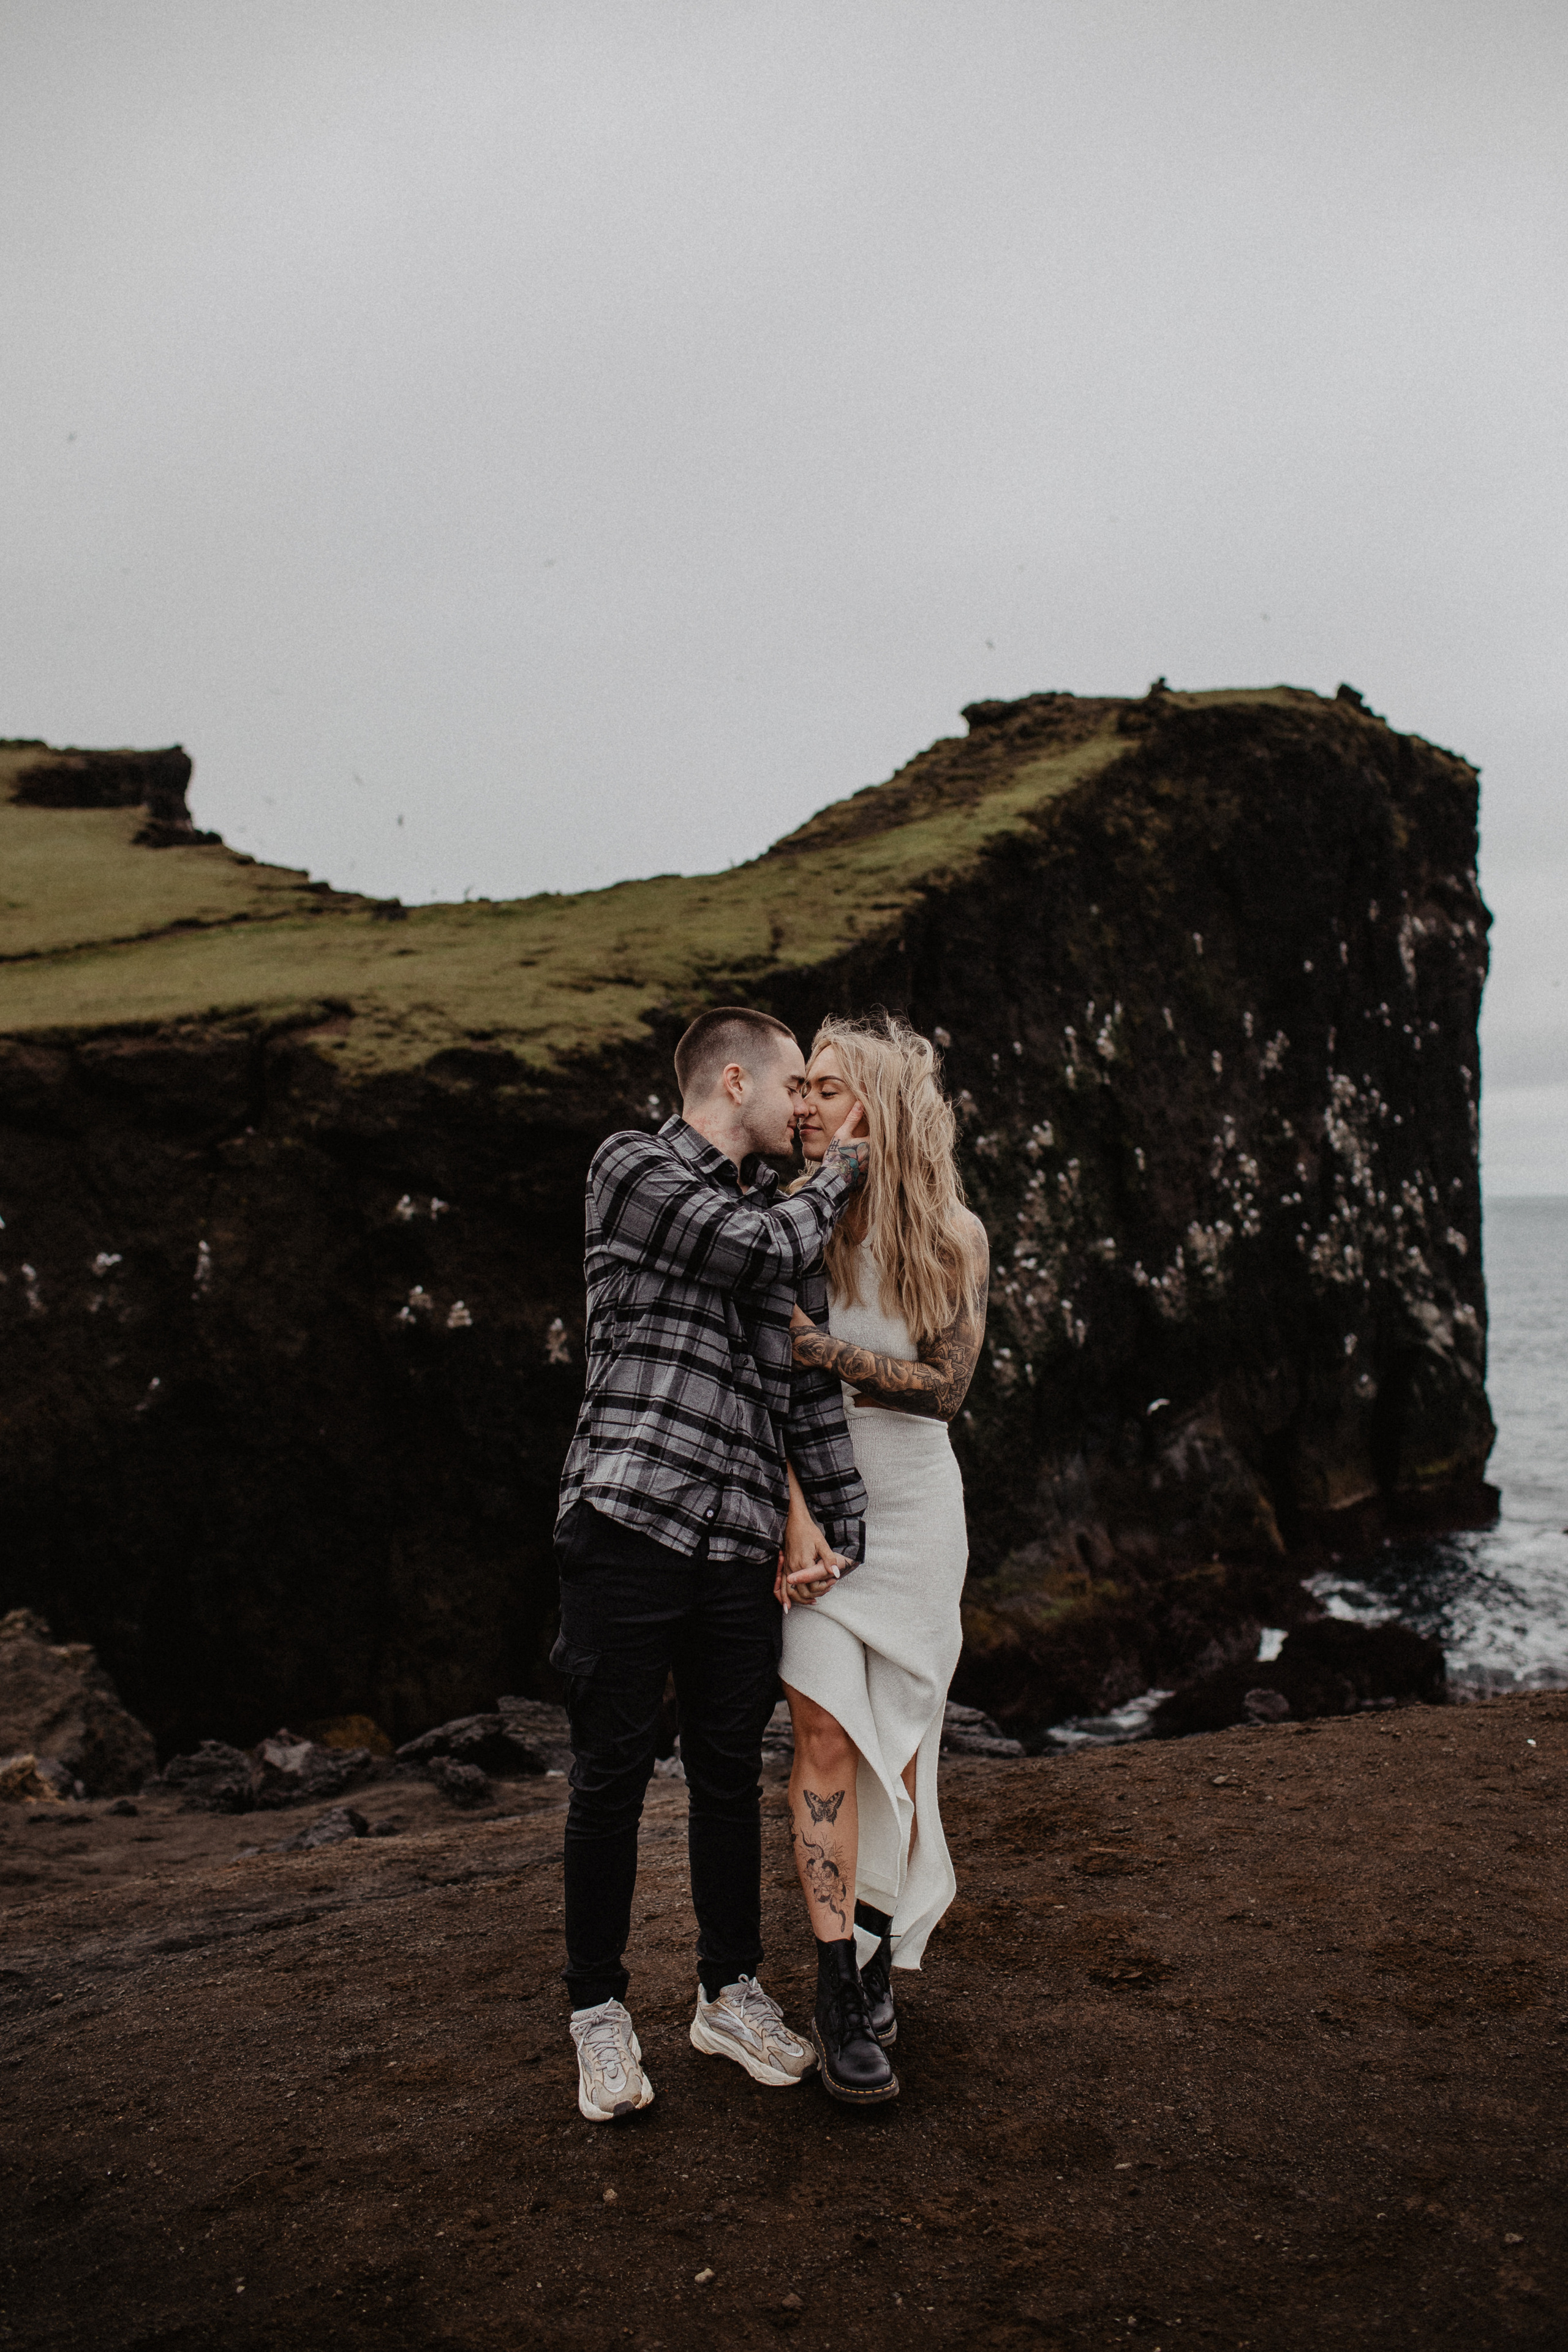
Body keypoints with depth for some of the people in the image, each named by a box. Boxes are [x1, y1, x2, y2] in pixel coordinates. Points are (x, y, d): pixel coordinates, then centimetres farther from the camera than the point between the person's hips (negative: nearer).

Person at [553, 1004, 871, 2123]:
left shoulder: (775, 1208, 18)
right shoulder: (632, 1168, -1)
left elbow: (804, 1376, 13)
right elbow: (769, 1250, -12)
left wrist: (839, 1522, 6)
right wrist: (842, 1172, 6)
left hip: (740, 1541, 6)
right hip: (630, 1518, -6)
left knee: (731, 1770, 13)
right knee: (614, 1768, 4)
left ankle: (730, 1992, 30)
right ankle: (600, 2009, 21)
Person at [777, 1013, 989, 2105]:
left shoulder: (955, 1234, -4)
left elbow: (945, 1385, -9)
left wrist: (824, 1346, -20)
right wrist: (798, 1515, -17)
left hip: (915, 1503, 1)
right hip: (814, 1499, -1)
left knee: (898, 1740, 7)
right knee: (827, 1734, -9)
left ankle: (878, 1956, 25)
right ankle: (841, 1996, -2)